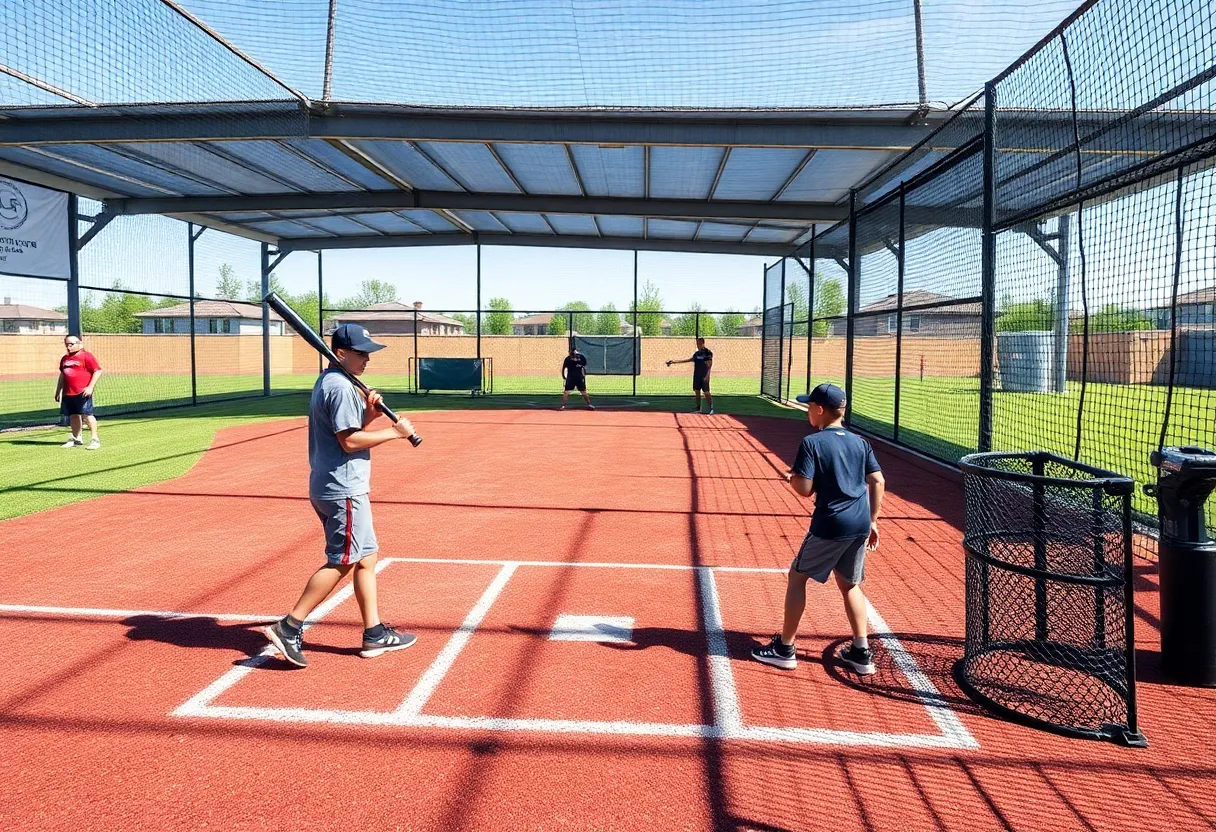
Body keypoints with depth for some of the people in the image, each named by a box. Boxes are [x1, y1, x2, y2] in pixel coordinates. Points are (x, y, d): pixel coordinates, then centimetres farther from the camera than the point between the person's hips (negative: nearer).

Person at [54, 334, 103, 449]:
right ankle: (77, 439, 22)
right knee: (74, 415, 12)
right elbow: (62, 375, 27)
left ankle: (95, 439, -8)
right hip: (67, 393, 7)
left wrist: (90, 387, -17)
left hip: (83, 392, -7)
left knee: (87, 414, -11)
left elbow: (98, 371, -10)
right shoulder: (65, 359, 18)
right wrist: (58, 391, 27)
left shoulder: (86, 356, -6)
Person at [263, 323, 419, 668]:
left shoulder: (329, 382, 16)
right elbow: (349, 441, -20)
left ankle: (375, 635, 16)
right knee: (342, 562, -5)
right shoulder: (341, 387, -15)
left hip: (331, 486, 11)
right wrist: (395, 432, -14)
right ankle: (289, 627, 0)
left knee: (366, 557, 12)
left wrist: (369, 413, 1)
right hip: (343, 489, -11)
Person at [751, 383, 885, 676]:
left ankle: (784, 648, 13)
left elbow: (805, 489, -16)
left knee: (797, 576, 9)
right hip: (861, 524, 6)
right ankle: (861, 652, 22)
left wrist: (791, 478, 6)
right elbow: (877, 481, 7)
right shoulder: (860, 442, 10)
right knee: (850, 583, 21)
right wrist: (872, 521, 13)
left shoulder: (812, 443, -9)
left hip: (831, 524, -6)